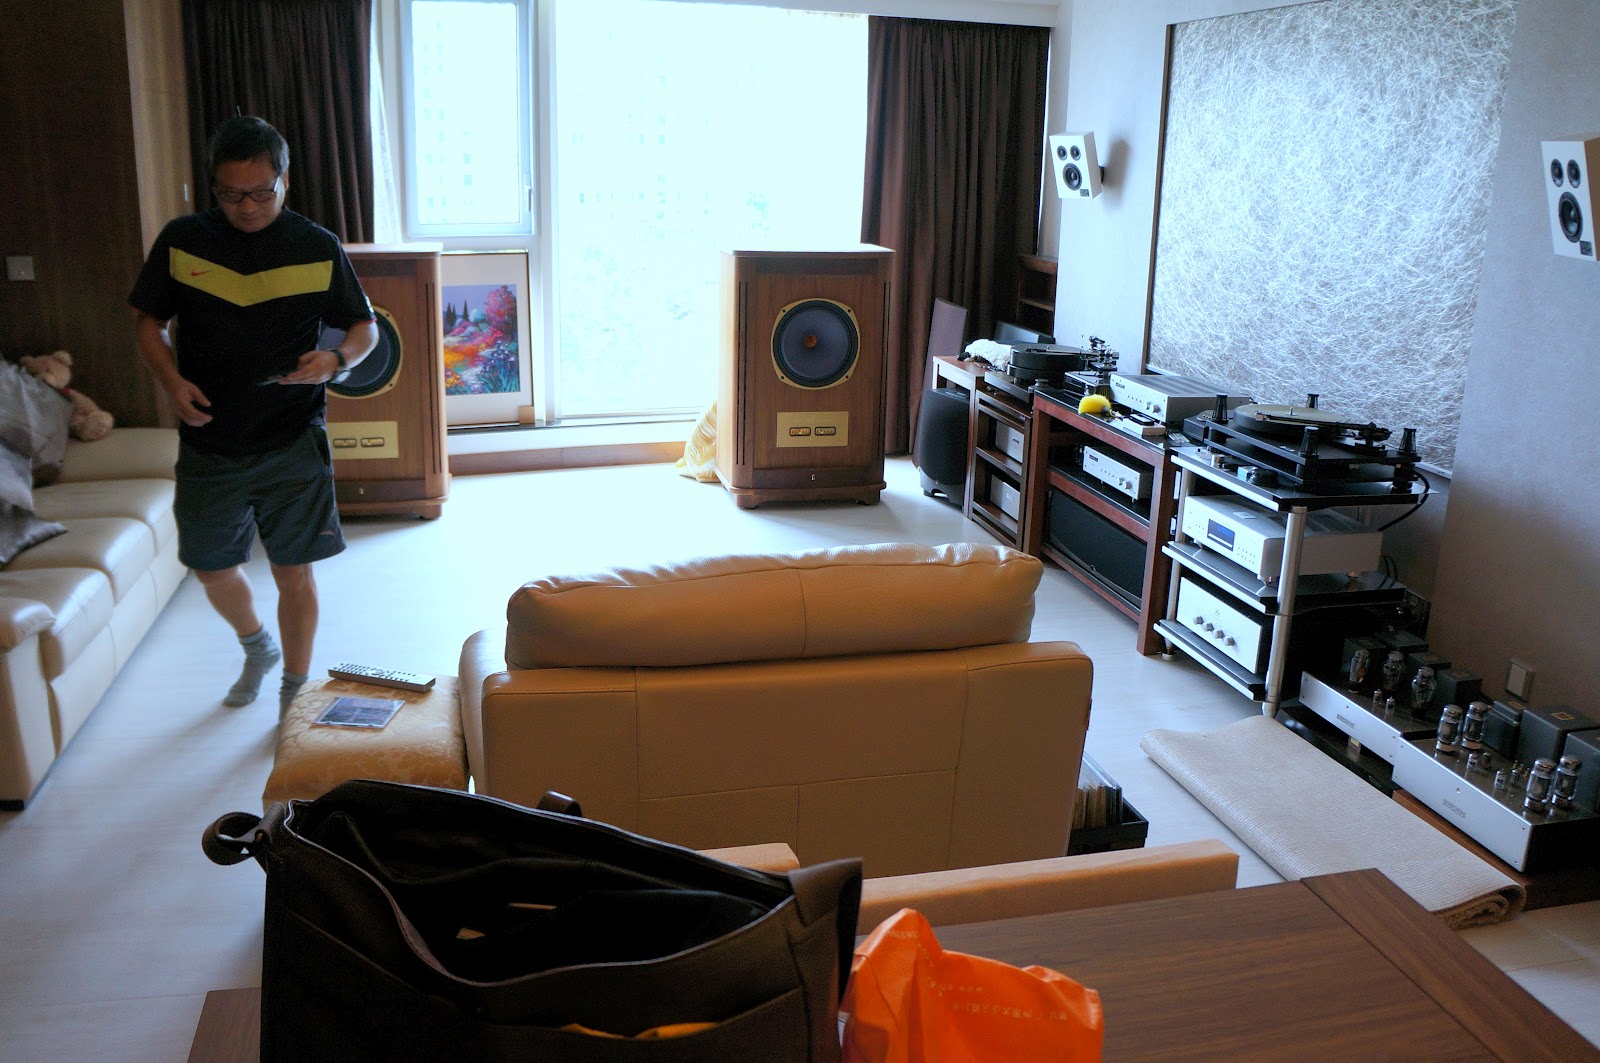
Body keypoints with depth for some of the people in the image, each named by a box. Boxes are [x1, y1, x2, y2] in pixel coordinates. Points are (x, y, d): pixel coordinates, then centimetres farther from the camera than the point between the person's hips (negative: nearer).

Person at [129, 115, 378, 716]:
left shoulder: (318, 248, -4)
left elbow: (365, 328, 3)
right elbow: (149, 321, 8)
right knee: (211, 567, 16)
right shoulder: (181, 240, -1)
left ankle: (294, 694, 22)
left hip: (292, 446, -2)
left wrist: (336, 359, -19)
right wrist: (172, 380, -11)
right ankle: (257, 648, 46)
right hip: (209, 445, 3)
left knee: (294, 573, 3)